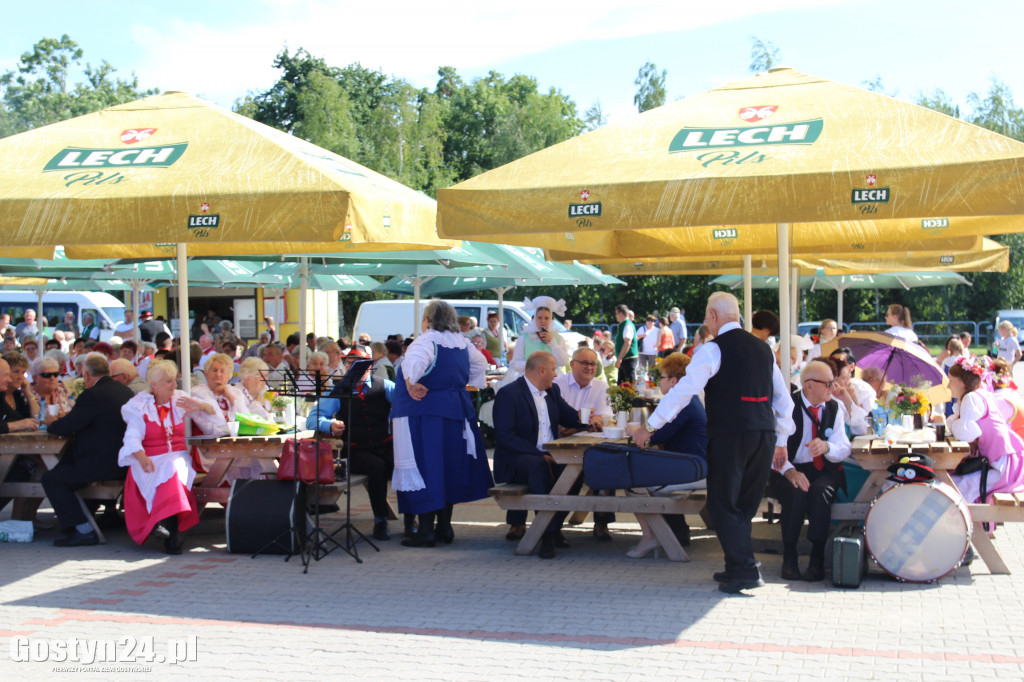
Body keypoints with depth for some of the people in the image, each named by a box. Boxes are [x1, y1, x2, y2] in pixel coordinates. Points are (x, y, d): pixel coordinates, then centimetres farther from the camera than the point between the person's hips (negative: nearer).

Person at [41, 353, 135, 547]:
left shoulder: (92, 395, -17)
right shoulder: (125, 391, 11)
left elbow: (66, 428, -13)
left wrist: (52, 423, 9)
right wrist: (71, 417, 24)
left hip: (103, 465, -10)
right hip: (124, 463, 10)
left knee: (51, 479, -3)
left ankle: (83, 530, -7)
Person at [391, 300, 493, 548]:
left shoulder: (427, 341, -15)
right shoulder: (462, 343, 8)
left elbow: (415, 361, -35)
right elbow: (480, 364, 25)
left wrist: (411, 385, -23)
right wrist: (472, 385, 30)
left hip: (423, 413, -7)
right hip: (456, 410, 7)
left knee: (424, 468, -2)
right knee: (449, 467, 15)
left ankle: (426, 531, -1)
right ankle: (445, 526, 21)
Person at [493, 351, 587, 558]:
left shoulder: (553, 391, 17)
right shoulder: (508, 394, -9)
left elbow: (569, 417, 23)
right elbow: (505, 436, -17)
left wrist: (587, 421, -1)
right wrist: (538, 454, -25)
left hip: (547, 457, 7)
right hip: (515, 460, -6)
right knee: (538, 466, -39)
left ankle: (554, 527, -12)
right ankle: (547, 535, -36)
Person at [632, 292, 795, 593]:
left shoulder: (713, 350, -6)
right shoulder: (763, 348, 15)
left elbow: (683, 390, -10)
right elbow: (783, 398, 19)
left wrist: (650, 426, -5)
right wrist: (781, 439, 26)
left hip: (730, 435, -7)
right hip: (765, 434, 7)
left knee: (724, 505, 1)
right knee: (744, 505, 16)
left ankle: (744, 571, -6)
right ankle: (738, 565, 21)